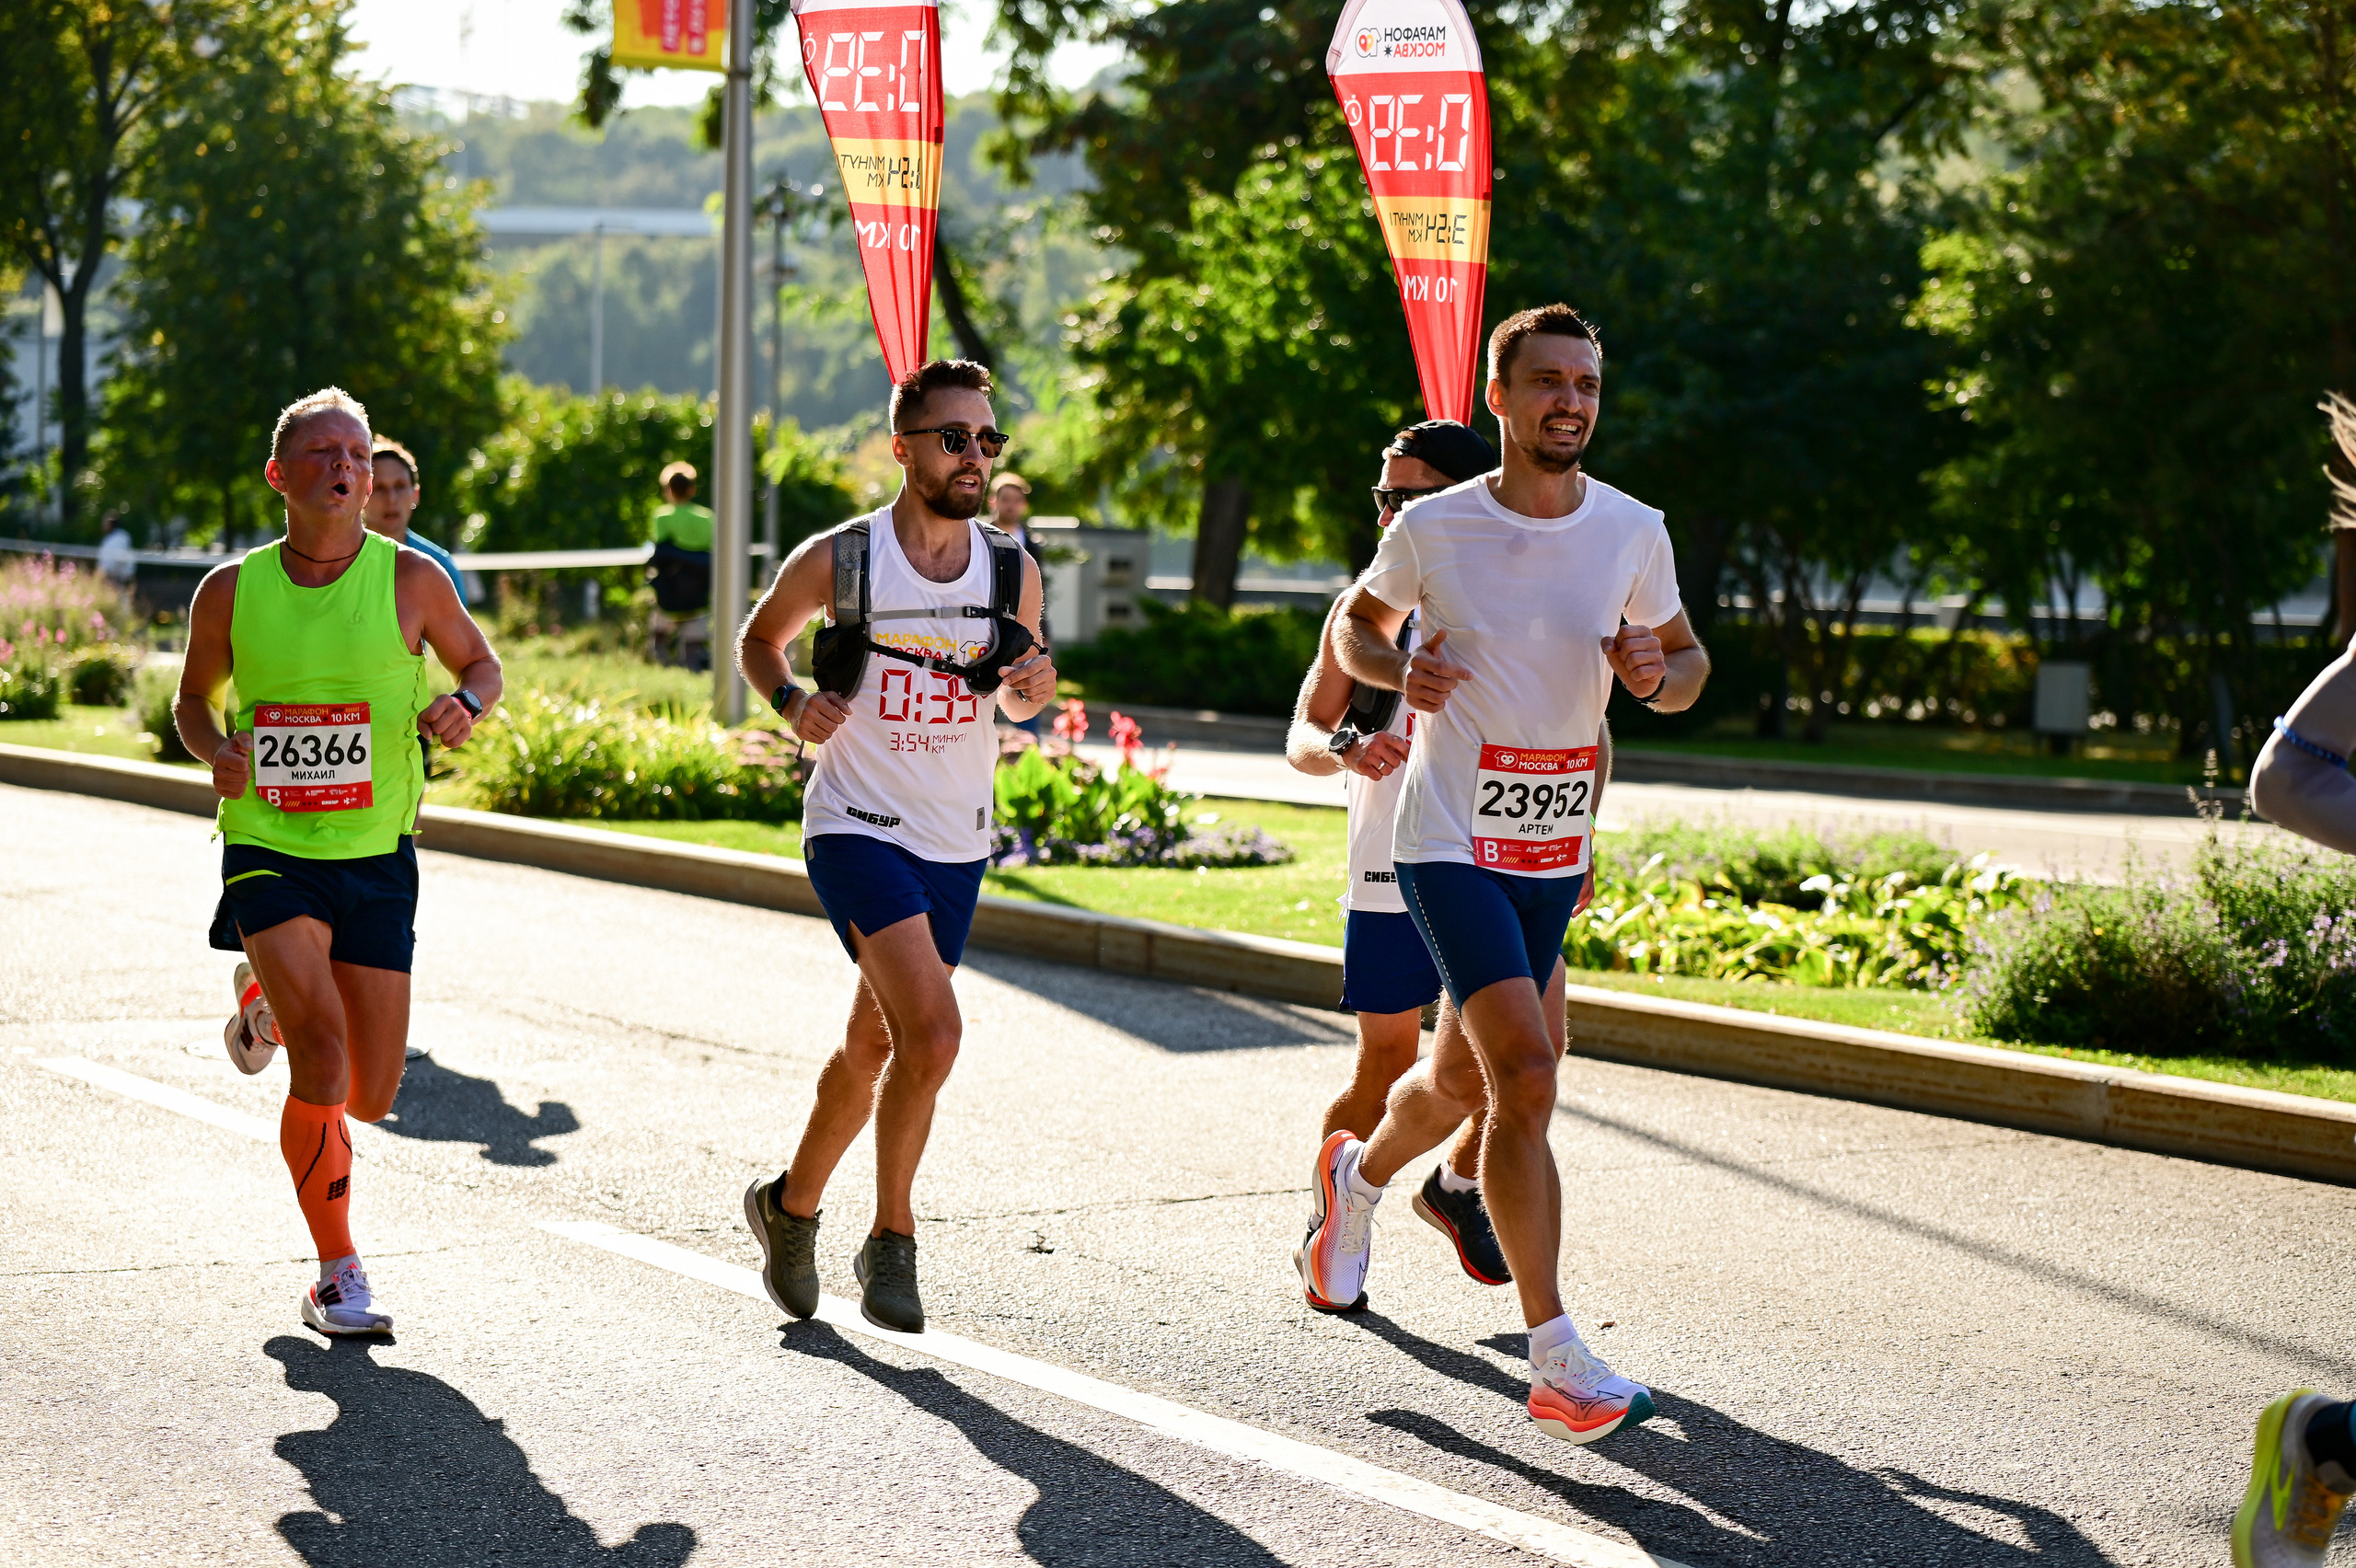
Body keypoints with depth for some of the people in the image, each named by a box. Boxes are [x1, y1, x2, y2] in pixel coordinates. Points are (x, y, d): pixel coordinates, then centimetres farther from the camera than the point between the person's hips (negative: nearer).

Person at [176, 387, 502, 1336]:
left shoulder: (410, 579, -5)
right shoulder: (230, 592, -3)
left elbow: (480, 662, 11)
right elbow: (194, 698, 13)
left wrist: (465, 705, -13)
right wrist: (218, 750, -10)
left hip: (375, 859, 2)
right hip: (268, 852, -1)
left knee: (371, 1096, 4)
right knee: (323, 1045, -22)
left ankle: (269, 1001, 39)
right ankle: (337, 1274, -6)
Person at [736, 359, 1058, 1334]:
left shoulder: (1012, 572, 1)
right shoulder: (838, 560, -10)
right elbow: (758, 639, 8)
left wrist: (1032, 687, -8)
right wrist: (792, 701, -11)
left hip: (956, 847, 5)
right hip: (856, 826, -5)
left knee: (874, 1045, 15)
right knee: (932, 1031, -22)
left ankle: (791, 1205, 38)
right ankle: (891, 1240, -5)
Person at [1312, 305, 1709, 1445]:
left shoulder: (1633, 532, 0)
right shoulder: (1433, 529, -7)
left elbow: (1686, 658, 13)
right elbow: (1355, 622, 11)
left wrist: (1658, 674, -11)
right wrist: (1399, 672, -11)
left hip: (1556, 852, 5)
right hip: (1449, 842, -5)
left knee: (1468, 1077, 18)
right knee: (1526, 1076, -19)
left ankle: (1360, 1173, 53)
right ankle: (1556, 1361, -16)